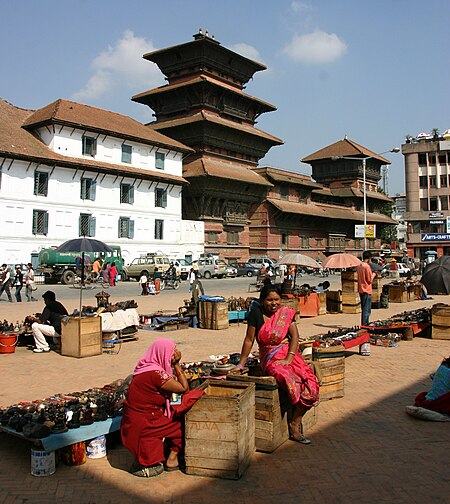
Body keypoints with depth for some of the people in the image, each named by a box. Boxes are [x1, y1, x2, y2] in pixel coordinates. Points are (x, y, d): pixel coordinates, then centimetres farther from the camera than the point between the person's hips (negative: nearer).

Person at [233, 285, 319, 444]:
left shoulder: (286, 313, 2)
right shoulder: (256, 314, -4)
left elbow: (295, 336, -2)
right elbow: (249, 340, -1)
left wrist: (289, 358, -15)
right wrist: (241, 364, 0)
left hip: (289, 355, 3)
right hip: (269, 358, -3)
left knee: (310, 385, -19)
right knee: (292, 382, -31)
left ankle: (295, 423, -2)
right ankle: (296, 424, -5)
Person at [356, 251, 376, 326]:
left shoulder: (358, 265, 8)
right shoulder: (367, 266, -17)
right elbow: (370, 280, -14)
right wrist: (373, 274, 2)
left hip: (361, 290, 9)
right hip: (366, 290, -9)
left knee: (364, 309, 16)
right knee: (367, 310, -3)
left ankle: (364, 324, 21)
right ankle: (364, 325, -3)